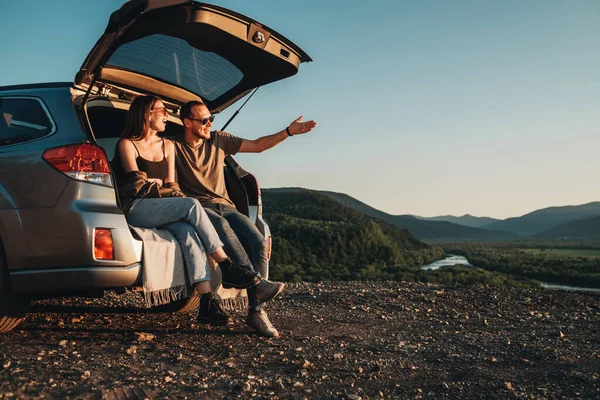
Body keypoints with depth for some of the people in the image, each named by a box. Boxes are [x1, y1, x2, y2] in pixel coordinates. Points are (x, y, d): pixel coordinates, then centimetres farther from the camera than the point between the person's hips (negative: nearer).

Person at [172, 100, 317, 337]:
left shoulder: (219, 140, 17)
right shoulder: (174, 146, 6)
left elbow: (257, 145, 20)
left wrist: (289, 132, 12)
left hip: (224, 206, 4)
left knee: (258, 241, -24)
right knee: (222, 227, -40)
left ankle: (256, 311, -22)